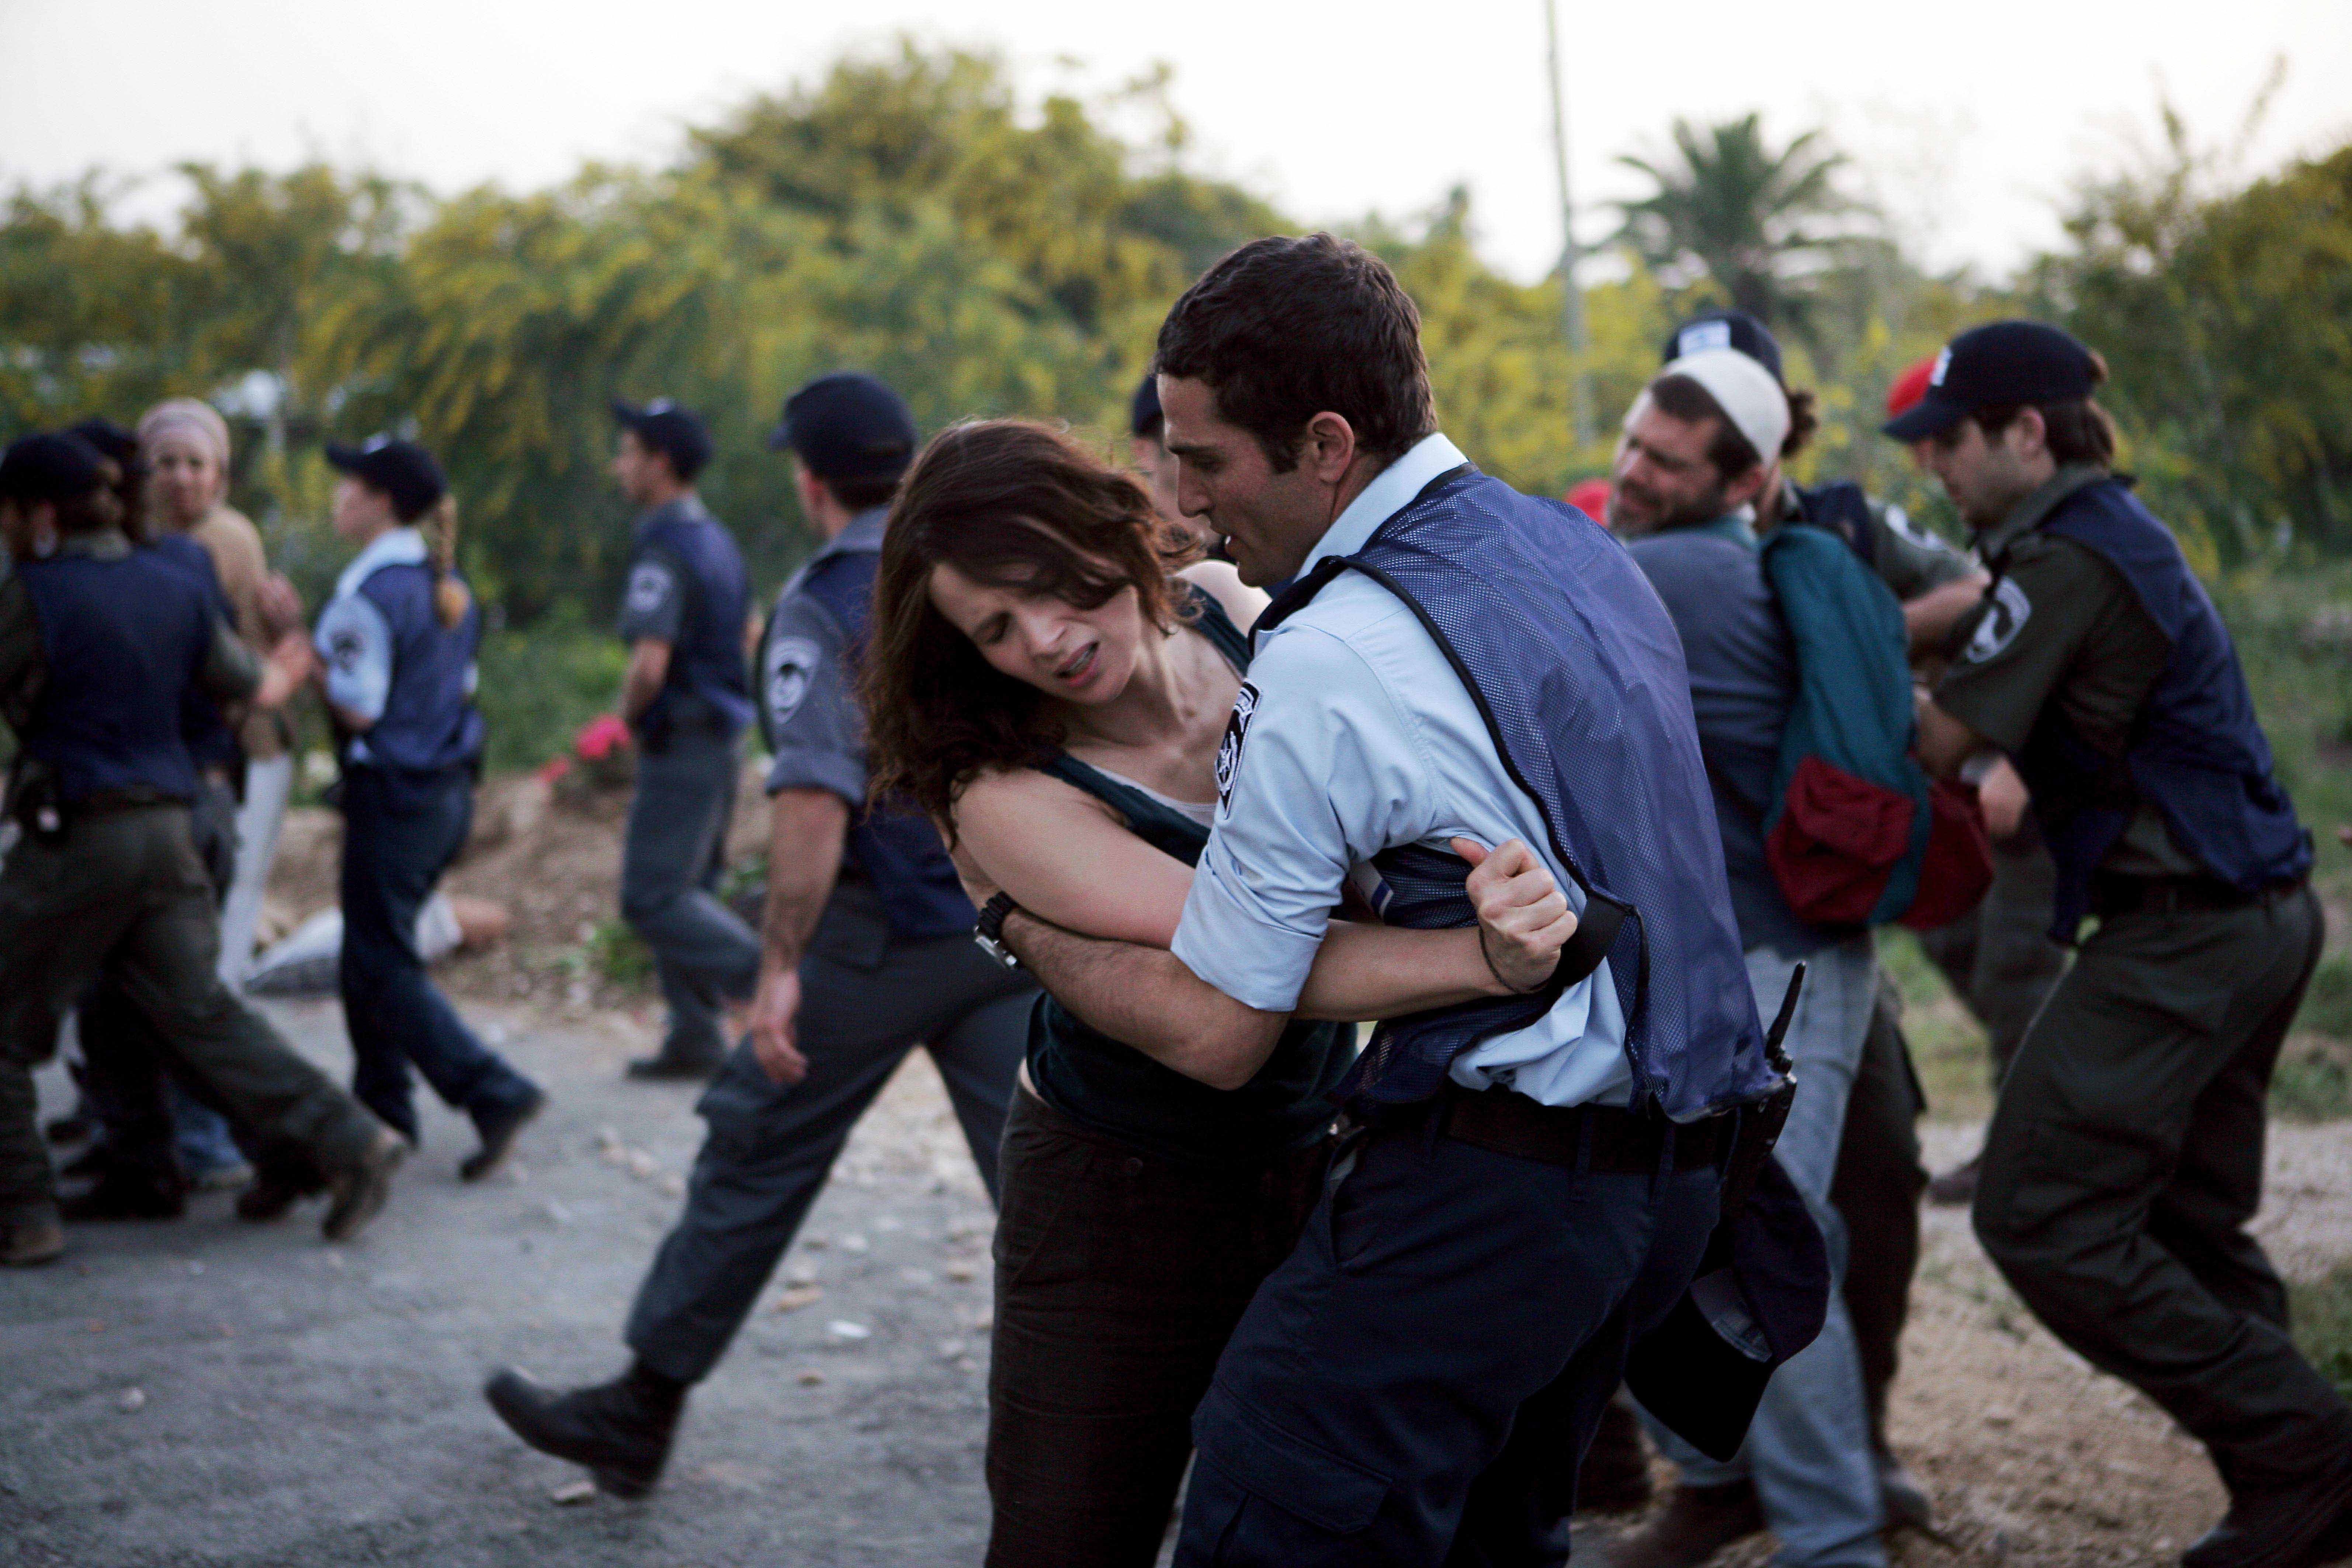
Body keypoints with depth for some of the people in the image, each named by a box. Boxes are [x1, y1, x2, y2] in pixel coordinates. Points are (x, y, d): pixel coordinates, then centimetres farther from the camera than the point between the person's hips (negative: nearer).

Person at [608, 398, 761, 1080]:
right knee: (685, 890, 14)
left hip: (679, 745, -10)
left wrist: (628, 714, -7)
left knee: (653, 899, -8)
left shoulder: (664, 553, -18)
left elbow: (650, 666, -27)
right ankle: (695, 1038, 16)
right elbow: (751, 639, 24)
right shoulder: (718, 541, 13)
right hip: (719, 738, 10)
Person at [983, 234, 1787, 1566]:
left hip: (1484, 1189, -10)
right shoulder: (1574, 545, 10)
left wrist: (1015, 918, 4)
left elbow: (1214, 1033, -12)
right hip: (1672, 1162, 10)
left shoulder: (1332, 667, -17)